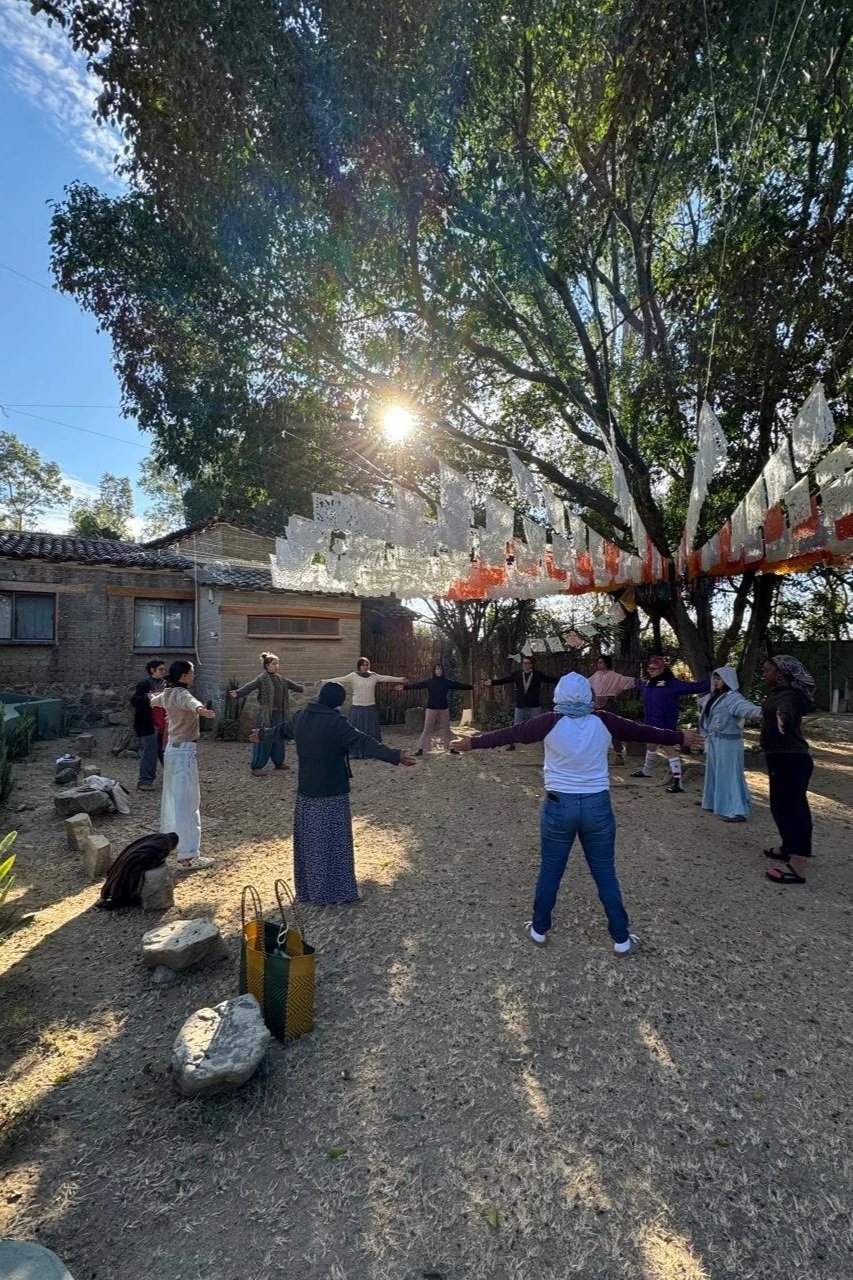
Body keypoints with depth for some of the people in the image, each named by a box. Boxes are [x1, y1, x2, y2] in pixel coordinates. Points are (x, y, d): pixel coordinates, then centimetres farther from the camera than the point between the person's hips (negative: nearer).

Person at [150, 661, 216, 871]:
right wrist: (200, 709, -70)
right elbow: (190, 701, -47)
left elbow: (156, 700, 35)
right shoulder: (180, 694, -20)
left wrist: (153, 698, 61)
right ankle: (187, 857, -10)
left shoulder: (167, 694, 9)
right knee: (186, 802, -10)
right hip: (184, 751, -10)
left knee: (172, 796, 25)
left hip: (172, 748, 10)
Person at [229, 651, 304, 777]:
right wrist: (237, 693, -44)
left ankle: (278, 762, 30)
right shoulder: (262, 679, -12)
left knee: (279, 738, 15)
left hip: (279, 714, 7)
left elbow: (293, 685, 27)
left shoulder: (281, 679, 10)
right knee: (264, 740, -4)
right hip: (266, 714, -7)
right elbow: (249, 687, -26)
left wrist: (303, 688, 40)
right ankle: (256, 767, 4)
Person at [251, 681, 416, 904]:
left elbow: (282, 729, 23)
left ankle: (306, 890, 30)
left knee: (307, 840, 17)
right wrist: (394, 756, -32)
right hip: (331, 793, -7)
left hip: (306, 791, 7)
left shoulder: (300, 716, 3)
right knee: (332, 843, 3)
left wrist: (262, 734, 44)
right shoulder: (336, 723, -20)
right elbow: (364, 742, -28)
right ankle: (332, 893, 11)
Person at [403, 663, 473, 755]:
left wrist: (472, 686, 1)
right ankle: (421, 749, 1)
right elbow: (416, 685, -7)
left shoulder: (447, 682, 4)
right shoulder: (428, 682, -1)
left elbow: (459, 686, 4)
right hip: (431, 709, -2)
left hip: (444, 709, 2)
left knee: (446, 729, 8)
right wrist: (404, 687, -16)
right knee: (427, 730, -2)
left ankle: (451, 749, 16)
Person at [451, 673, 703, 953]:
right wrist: (680, 736, 21)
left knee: (550, 871, 15)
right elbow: (642, 732, 5)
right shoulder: (603, 722, -7)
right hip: (598, 806, 1)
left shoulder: (551, 723, -13)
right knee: (605, 874, 15)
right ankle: (621, 939, 25)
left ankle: (539, 929, 30)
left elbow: (511, 734, -6)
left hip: (560, 805, -1)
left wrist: (472, 742, 5)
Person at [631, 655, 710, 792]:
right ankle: (646, 770, 45)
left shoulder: (673, 684, -15)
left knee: (670, 749, -7)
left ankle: (677, 781, -3)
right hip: (650, 723, 8)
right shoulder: (648, 683, 6)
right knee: (650, 746, 25)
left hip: (665, 725, -8)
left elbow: (695, 686, -21)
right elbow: (639, 684, 31)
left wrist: (712, 684, -32)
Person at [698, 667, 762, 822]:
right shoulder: (714, 697, 10)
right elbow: (704, 702, 34)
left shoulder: (733, 697, -18)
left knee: (729, 774, -7)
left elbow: (745, 707, -39)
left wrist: (758, 712, -58)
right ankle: (715, 802, 30)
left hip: (728, 742, -9)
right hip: (714, 742, 9)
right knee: (715, 773, 17)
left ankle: (736, 811, -2)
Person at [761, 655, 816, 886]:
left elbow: (786, 709, -46)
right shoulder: (779, 692, 12)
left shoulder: (788, 694, -20)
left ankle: (797, 868, -7)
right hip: (782, 759, 11)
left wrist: (782, 716, -65)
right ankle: (788, 848, 35)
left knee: (794, 807, -9)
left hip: (791, 760, -11)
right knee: (781, 805, 20)